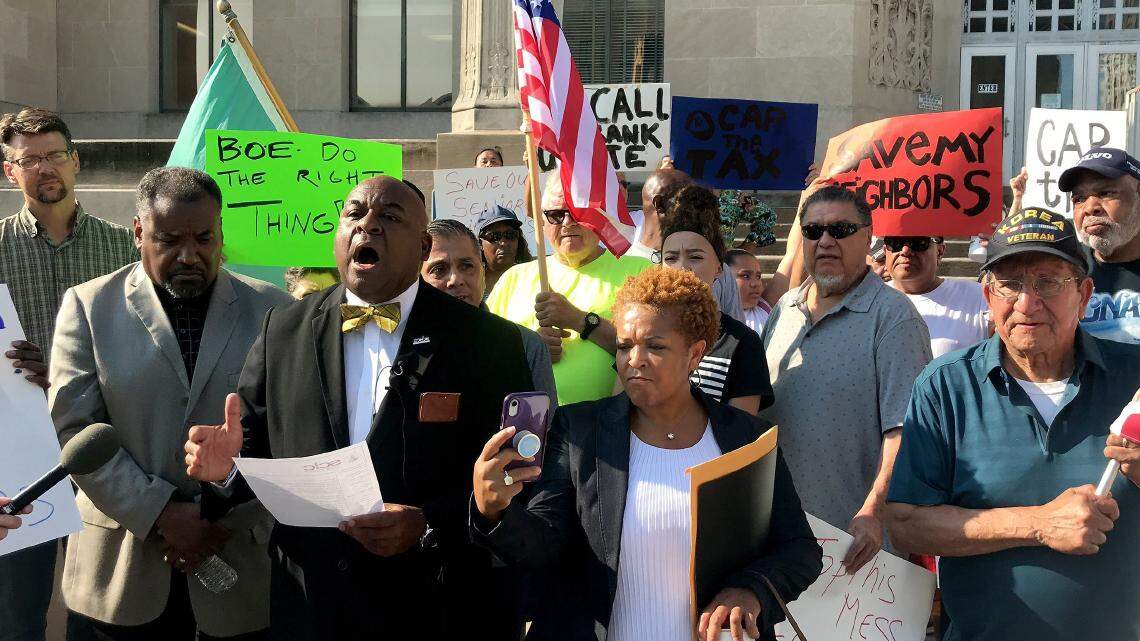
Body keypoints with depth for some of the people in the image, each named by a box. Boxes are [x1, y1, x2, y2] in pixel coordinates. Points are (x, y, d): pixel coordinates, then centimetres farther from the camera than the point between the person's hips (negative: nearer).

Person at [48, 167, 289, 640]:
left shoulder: (273, 310, 2)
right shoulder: (89, 307, 2)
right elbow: (73, 428, -4)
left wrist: (228, 520, -9)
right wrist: (160, 514, -12)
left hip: (242, 561, 0)